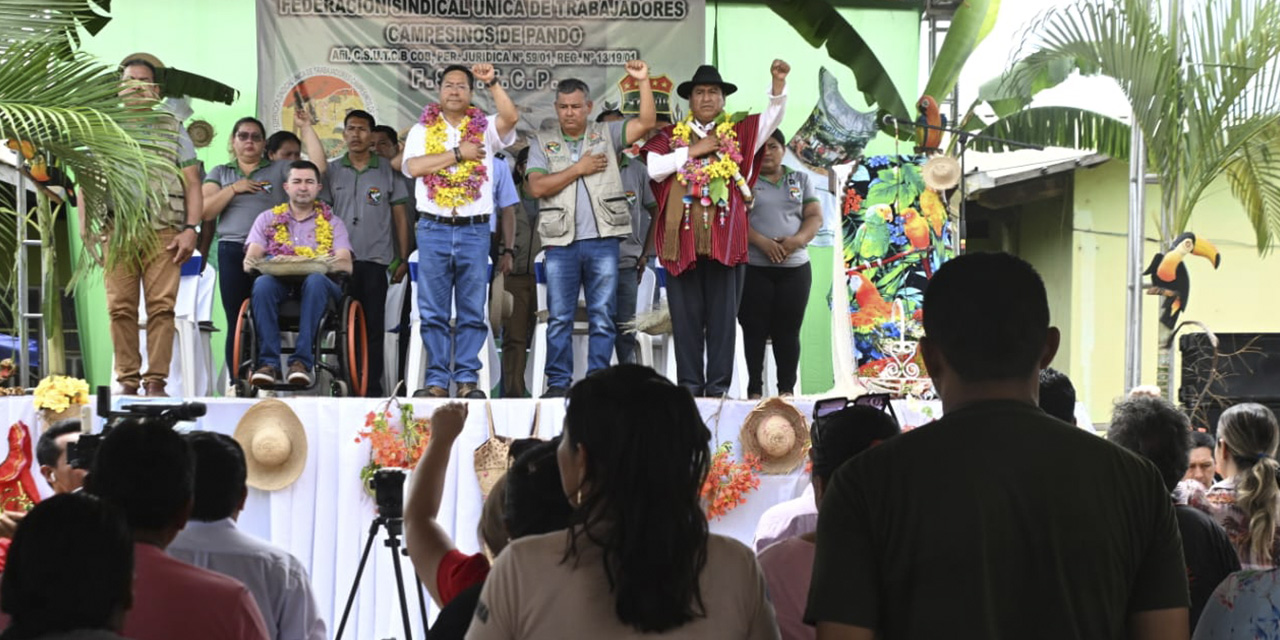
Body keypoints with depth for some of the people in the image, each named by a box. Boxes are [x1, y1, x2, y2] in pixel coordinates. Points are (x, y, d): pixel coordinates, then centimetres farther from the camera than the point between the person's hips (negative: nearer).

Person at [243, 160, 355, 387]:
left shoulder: (332, 223, 18)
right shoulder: (267, 219, 22)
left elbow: (346, 264, 3)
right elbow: (252, 256, 8)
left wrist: (332, 264, -22)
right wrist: (250, 262, -18)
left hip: (317, 285, -1)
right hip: (279, 284, 1)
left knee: (315, 281, -37)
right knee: (262, 284, -35)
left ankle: (302, 360, -40)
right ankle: (268, 362, -37)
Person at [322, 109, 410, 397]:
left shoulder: (388, 171, 7)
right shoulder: (332, 171, 9)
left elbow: (400, 217, 9)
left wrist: (403, 259, 4)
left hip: (375, 260, -1)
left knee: (373, 328, 0)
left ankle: (373, 389, 3)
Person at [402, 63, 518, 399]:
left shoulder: (484, 129, 9)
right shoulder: (422, 130, 9)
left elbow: (511, 118, -11)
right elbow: (413, 167, -7)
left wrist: (492, 82, -17)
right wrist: (458, 153, -7)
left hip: (474, 230, 0)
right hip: (433, 229, 0)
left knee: (473, 310, 2)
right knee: (433, 310, 1)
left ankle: (467, 379, 7)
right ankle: (437, 380, 6)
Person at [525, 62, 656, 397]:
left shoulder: (606, 135, 12)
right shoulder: (543, 143, 10)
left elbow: (646, 122, 0)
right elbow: (537, 187, -3)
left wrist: (643, 81, -8)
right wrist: (578, 169, -4)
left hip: (602, 240, 0)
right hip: (561, 243, 0)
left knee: (602, 316, 0)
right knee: (559, 317, 1)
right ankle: (558, 382, 6)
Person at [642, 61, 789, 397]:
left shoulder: (738, 133, 12)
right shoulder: (671, 136, 12)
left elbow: (772, 117, -1)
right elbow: (654, 168, -2)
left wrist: (778, 84, -17)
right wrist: (692, 151, -7)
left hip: (726, 240, 0)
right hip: (682, 240, 0)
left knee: (723, 316, 1)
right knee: (686, 317, 3)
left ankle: (718, 386, 4)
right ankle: (689, 385, 8)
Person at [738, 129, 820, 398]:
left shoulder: (800, 180, 15)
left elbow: (815, 217, 8)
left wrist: (798, 240, -12)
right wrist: (762, 242, -19)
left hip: (795, 267, 2)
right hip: (753, 267, -2)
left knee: (788, 331, 3)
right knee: (755, 330, -2)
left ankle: (787, 389, 8)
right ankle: (754, 389, 3)